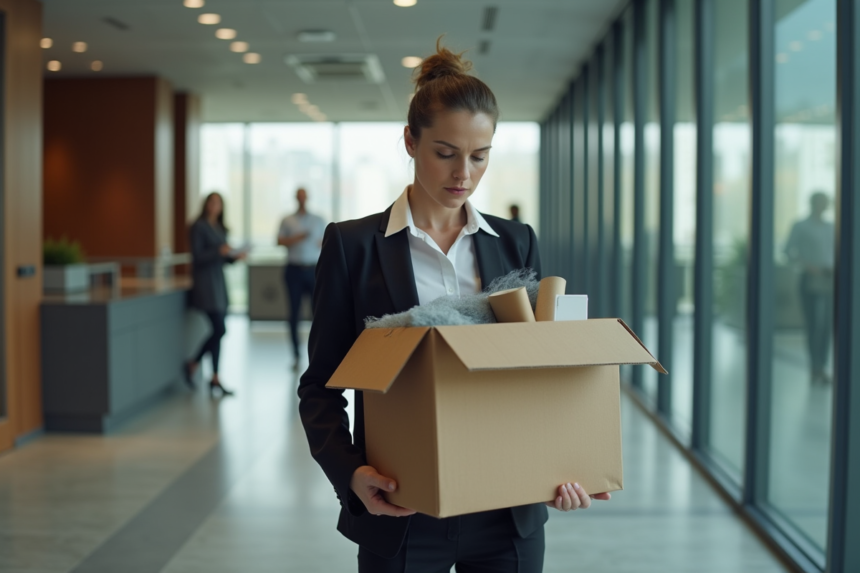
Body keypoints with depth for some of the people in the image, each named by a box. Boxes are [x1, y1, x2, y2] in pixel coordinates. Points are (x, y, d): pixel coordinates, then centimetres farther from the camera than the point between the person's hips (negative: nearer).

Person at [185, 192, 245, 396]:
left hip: (219, 281, 8)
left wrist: (235, 256, -1)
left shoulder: (220, 228, 14)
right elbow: (197, 257, -14)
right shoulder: (199, 226, -7)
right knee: (220, 329, -12)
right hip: (205, 282, -8)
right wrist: (219, 251, -25)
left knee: (217, 331, 6)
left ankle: (215, 380, 11)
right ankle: (193, 364, 7)